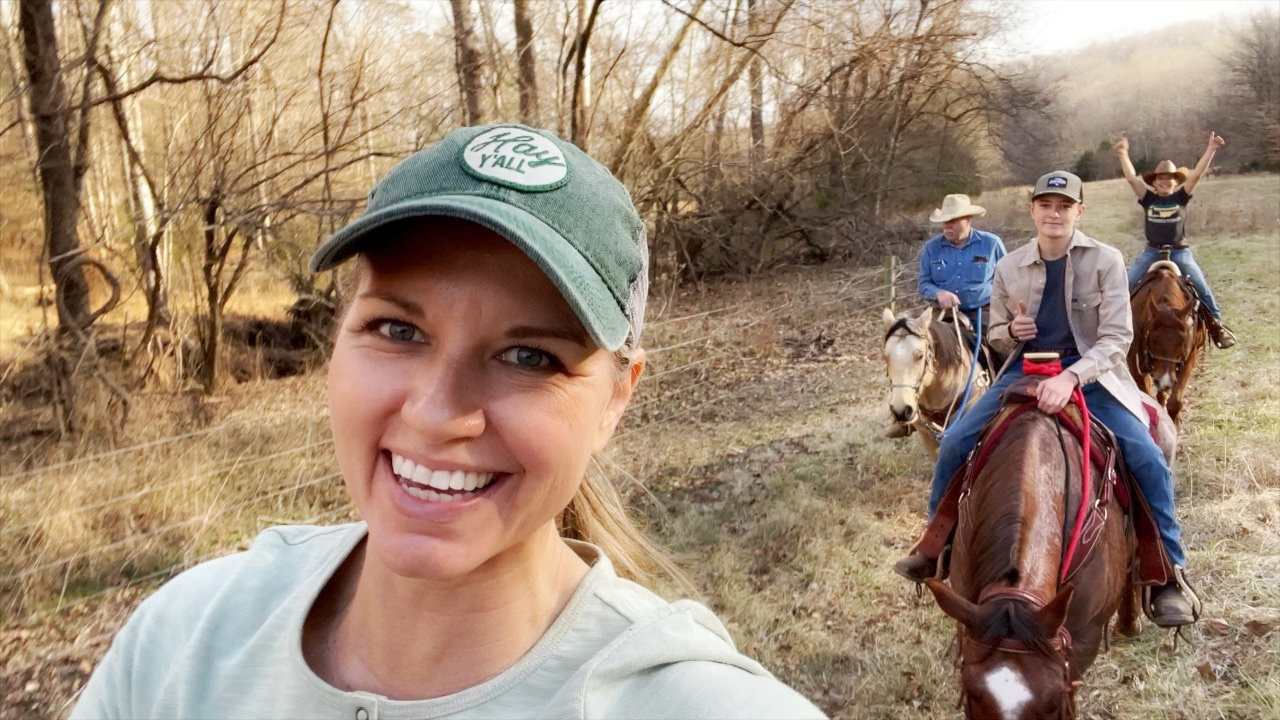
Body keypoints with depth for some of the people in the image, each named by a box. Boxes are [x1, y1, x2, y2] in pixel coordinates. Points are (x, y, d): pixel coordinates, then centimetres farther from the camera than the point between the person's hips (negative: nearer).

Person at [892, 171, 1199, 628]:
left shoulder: (1105, 260, -8)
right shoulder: (1009, 268, 2)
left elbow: (1116, 337, -15)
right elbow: (997, 336, 14)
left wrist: (1070, 376, -31)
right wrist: (1011, 331, -12)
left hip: (1091, 372, -3)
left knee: (1147, 458, -21)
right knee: (954, 444, -9)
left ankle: (1169, 573, -2)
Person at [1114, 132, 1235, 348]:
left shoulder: (1181, 197, 0)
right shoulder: (1148, 198, 0)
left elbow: (1197, 174, -9)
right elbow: (1131, 178, -10)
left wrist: (1211, 149, -17)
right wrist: (1123, 154, -17)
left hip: (1180, 252, 0)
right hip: (1151, 252, 0)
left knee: (1201, 286, -7)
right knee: (1125, 285, -10)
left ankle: (1216, 323, 6)